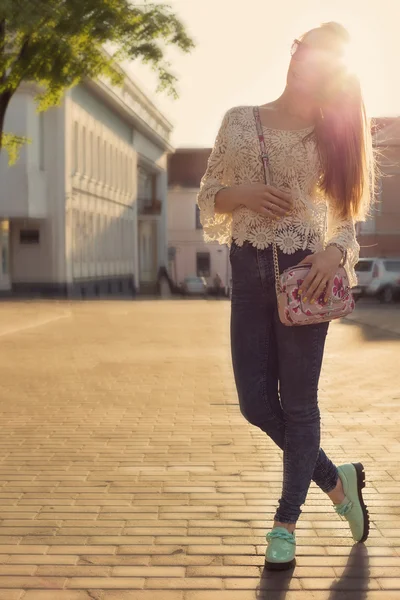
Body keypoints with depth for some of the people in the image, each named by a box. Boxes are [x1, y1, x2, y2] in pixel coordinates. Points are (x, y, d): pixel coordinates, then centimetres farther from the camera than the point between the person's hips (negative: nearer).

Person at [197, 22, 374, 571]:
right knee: (257, 404, 3)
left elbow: (346, 214, 5)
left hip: (304, 270, -2)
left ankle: (286, 523, 16)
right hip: (249, 271, 3)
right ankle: (336, 479, 27)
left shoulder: (329, 134, 5)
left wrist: (335, 253, -15)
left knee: (297, 401, 2)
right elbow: (209, 196, 9)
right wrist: (244, 193, -12)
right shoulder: (239, 120, 8)